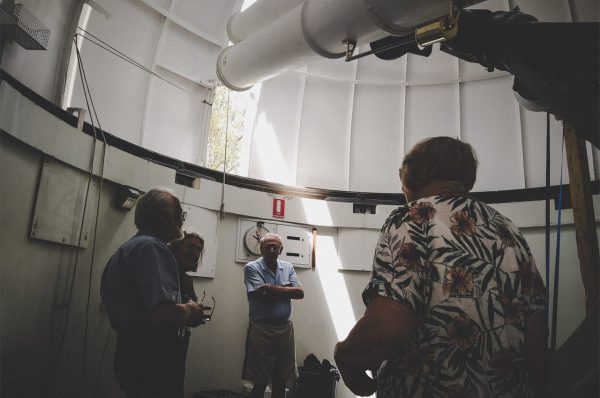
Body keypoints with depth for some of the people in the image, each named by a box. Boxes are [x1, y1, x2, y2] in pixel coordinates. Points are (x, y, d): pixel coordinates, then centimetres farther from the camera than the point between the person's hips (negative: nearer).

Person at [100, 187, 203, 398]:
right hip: (151, 360, -10)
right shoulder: (151, 247, -18)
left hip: (133, 354, 10)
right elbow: (166, 313, -31)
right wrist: (190, 309, -9)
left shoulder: (130, 246, 15)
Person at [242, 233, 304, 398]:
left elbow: (300, 293, -1)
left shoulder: (288, 267, 9)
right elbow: (261, 294, -18)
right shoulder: (252, 268, -5)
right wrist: (286, 290, -7)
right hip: (261, 329, -4)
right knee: (260, 382, 4)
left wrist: (273, 289, -8)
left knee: (281, 381, 13)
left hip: (285, 329, 4)